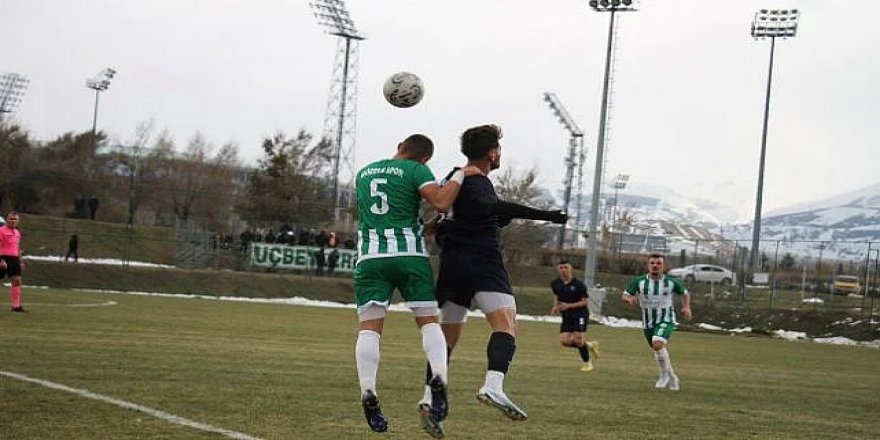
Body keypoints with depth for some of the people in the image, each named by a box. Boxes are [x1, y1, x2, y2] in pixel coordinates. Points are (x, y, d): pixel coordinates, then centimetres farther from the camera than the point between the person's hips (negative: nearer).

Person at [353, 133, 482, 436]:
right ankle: (438, 379, -17)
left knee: (369, 326, -2)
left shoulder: (363, 174, 21)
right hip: (409, 252, -3)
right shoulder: (416, 170, 3)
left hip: (370, 255, 3)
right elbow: (441, 203, -11)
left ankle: (367, 391, -18)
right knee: (429, 320, 4)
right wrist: (460, 175, 4)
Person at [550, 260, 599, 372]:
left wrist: (569, 305, -22)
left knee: (578, 339, -12)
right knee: (564, 341, -6)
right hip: (566, 316, 6)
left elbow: (584, 302, -11)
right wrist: (556, 307, 1)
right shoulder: (555, 284, 3)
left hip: (580, 314, -5)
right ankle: (589, 345, 19)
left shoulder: (578, 284, -13)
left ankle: (587, 363, 12)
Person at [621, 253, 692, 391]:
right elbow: (624, 295, -5)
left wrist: (686, 307, -5)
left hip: (666, 320, -3)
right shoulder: (639, 281, -8)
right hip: (648, 322, 3)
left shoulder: (671, 282, -7)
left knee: (658, 344, -29)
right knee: (659, 351, 14)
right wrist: (630, 299, -27)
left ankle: (665, 375, -9)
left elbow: (685, 293, 11)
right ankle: (672, 378, 36)